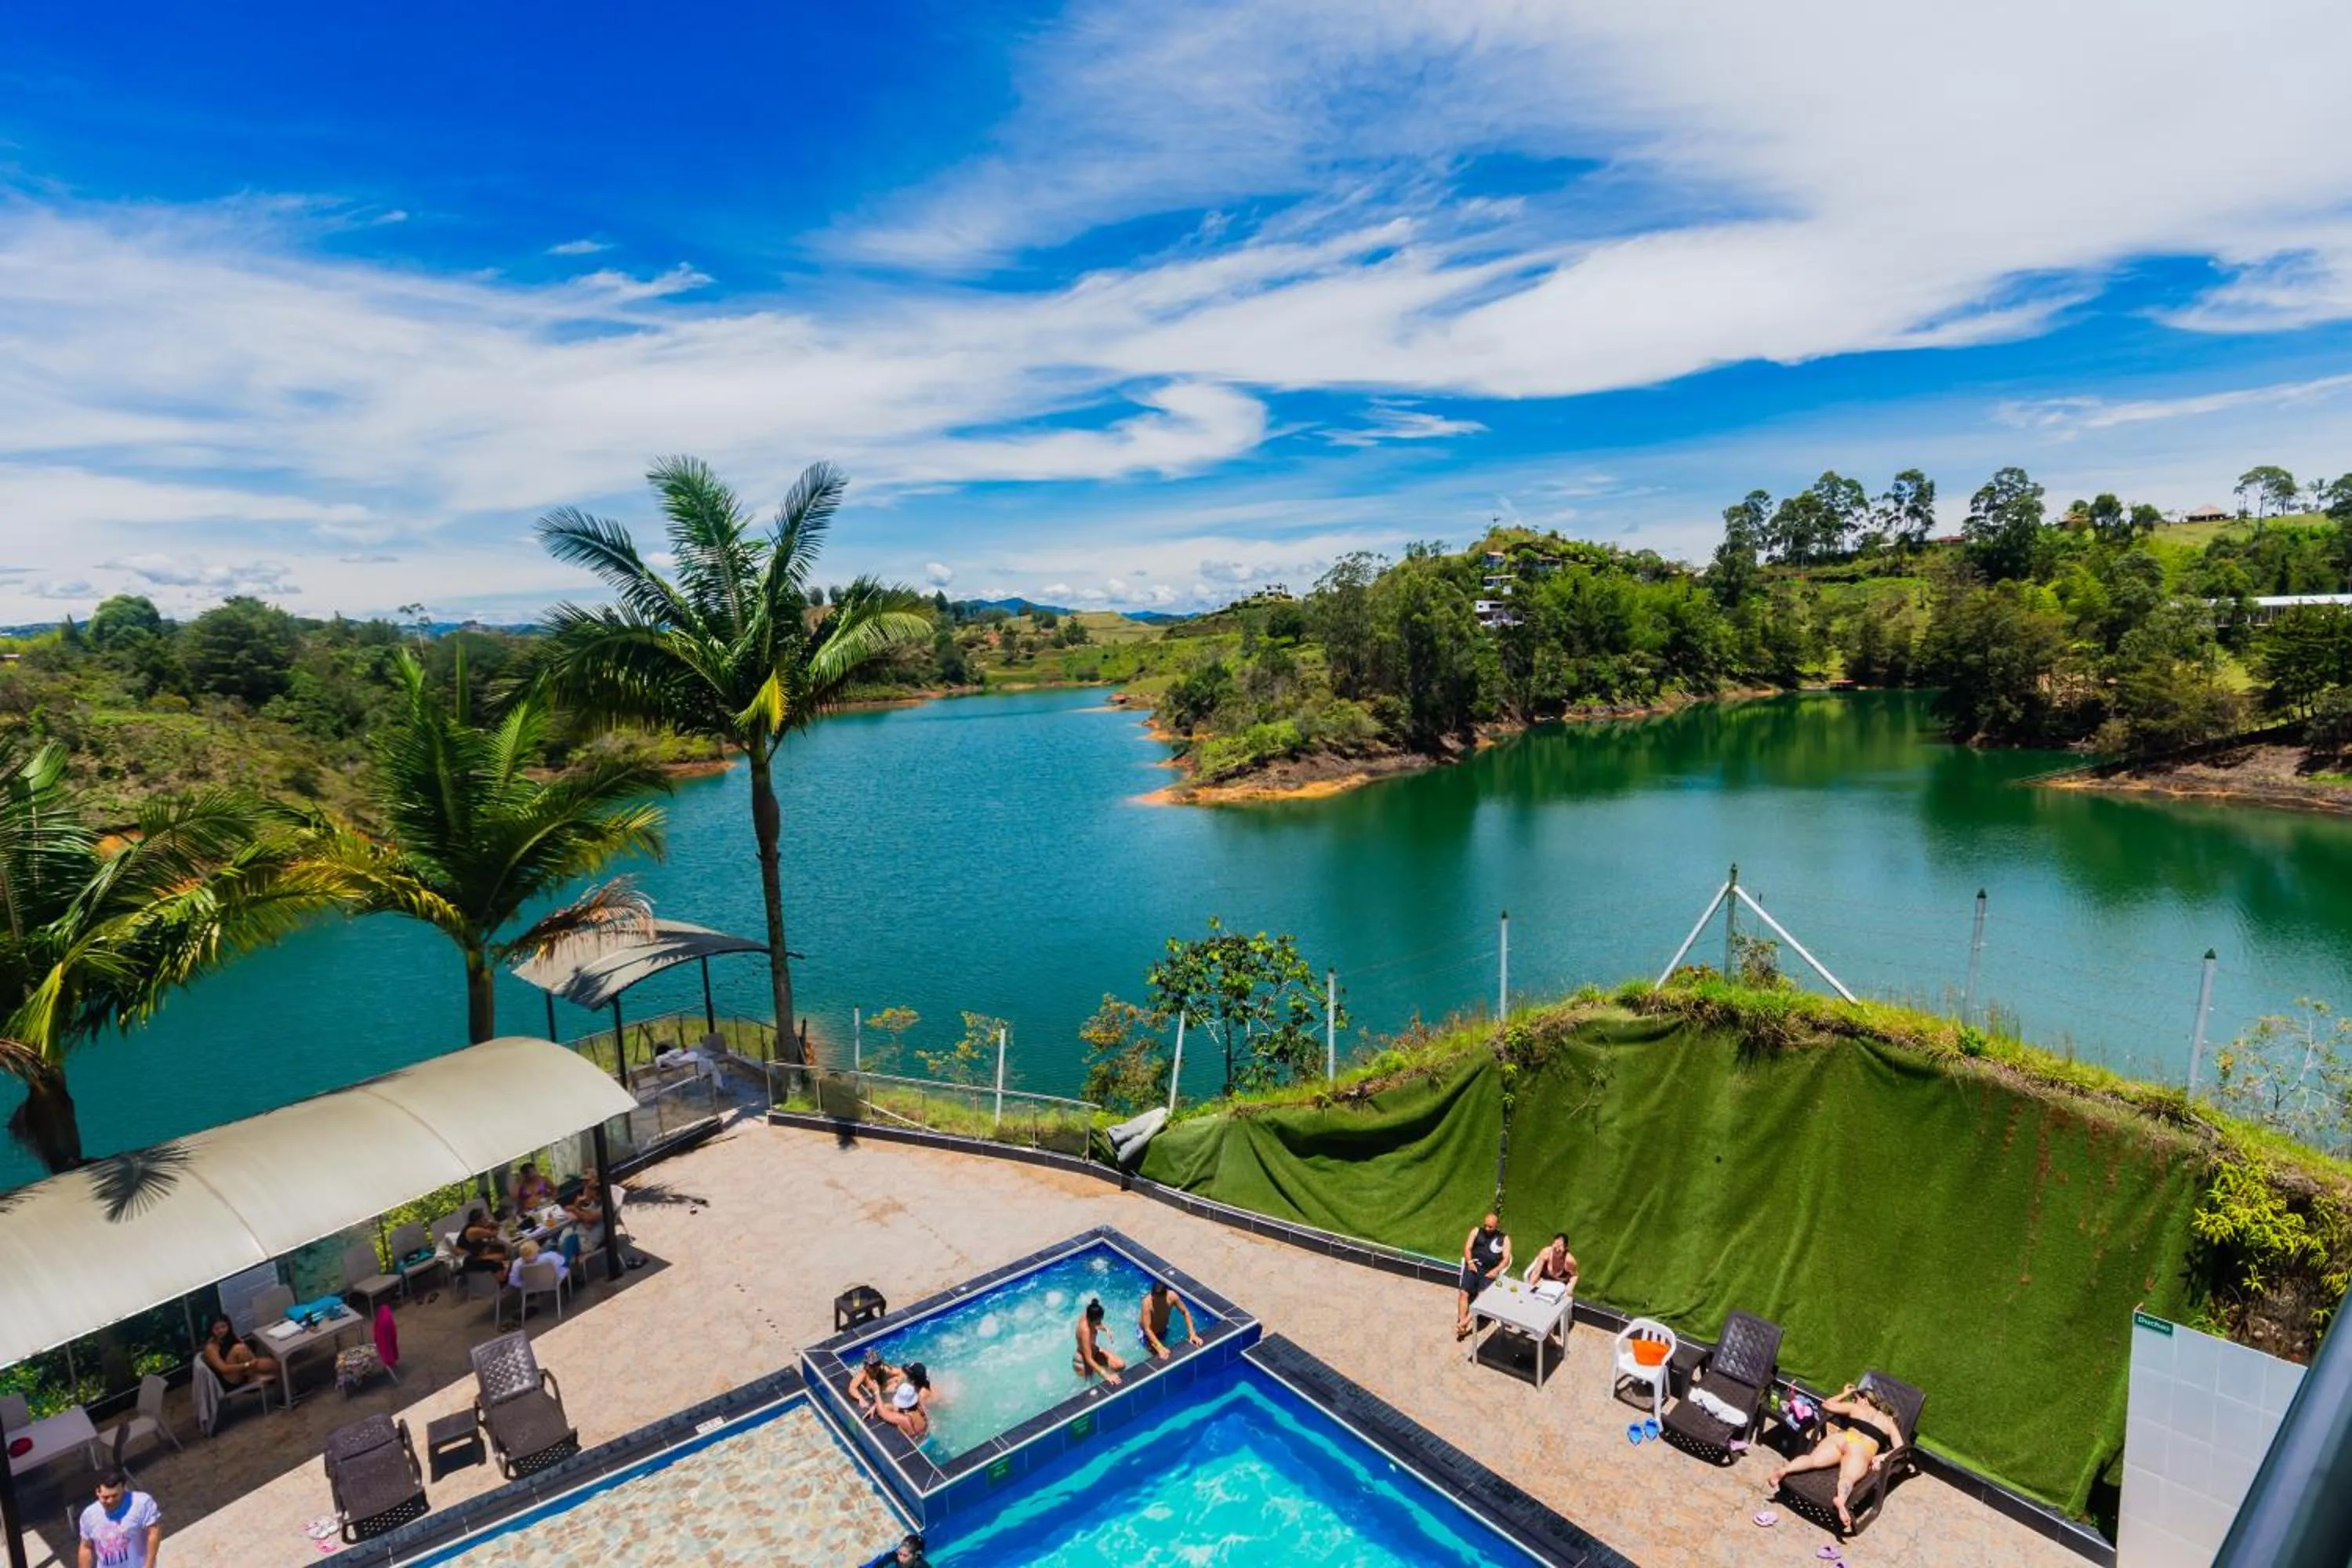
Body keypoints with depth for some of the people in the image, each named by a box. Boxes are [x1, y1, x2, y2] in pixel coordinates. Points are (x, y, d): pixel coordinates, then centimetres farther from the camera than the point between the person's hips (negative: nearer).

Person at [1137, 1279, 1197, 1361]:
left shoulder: (1172, 1296, -30)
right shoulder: (1147, 1302, -40)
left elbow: (1186, 1312, -16)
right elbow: (1147, 1329, -39)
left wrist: (1192, 1333, -25)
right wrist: (1160, 1348, -48)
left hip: (1163, 1329, 4)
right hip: (1148, 1332, -4)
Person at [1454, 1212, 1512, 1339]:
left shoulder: (1504, 1239, 13)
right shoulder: (1476, 1231, 16)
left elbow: (1506, 1259, 3)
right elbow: (1467, 1248, 9)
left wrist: (1496, 1270, -14)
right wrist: (1470, 1262, -9)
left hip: (1489, 1271, -1)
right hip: (1474, 1267, 1)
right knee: (1464, 1293, -20)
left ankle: (1464, 1322, -33)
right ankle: (1462, 1325, -25)